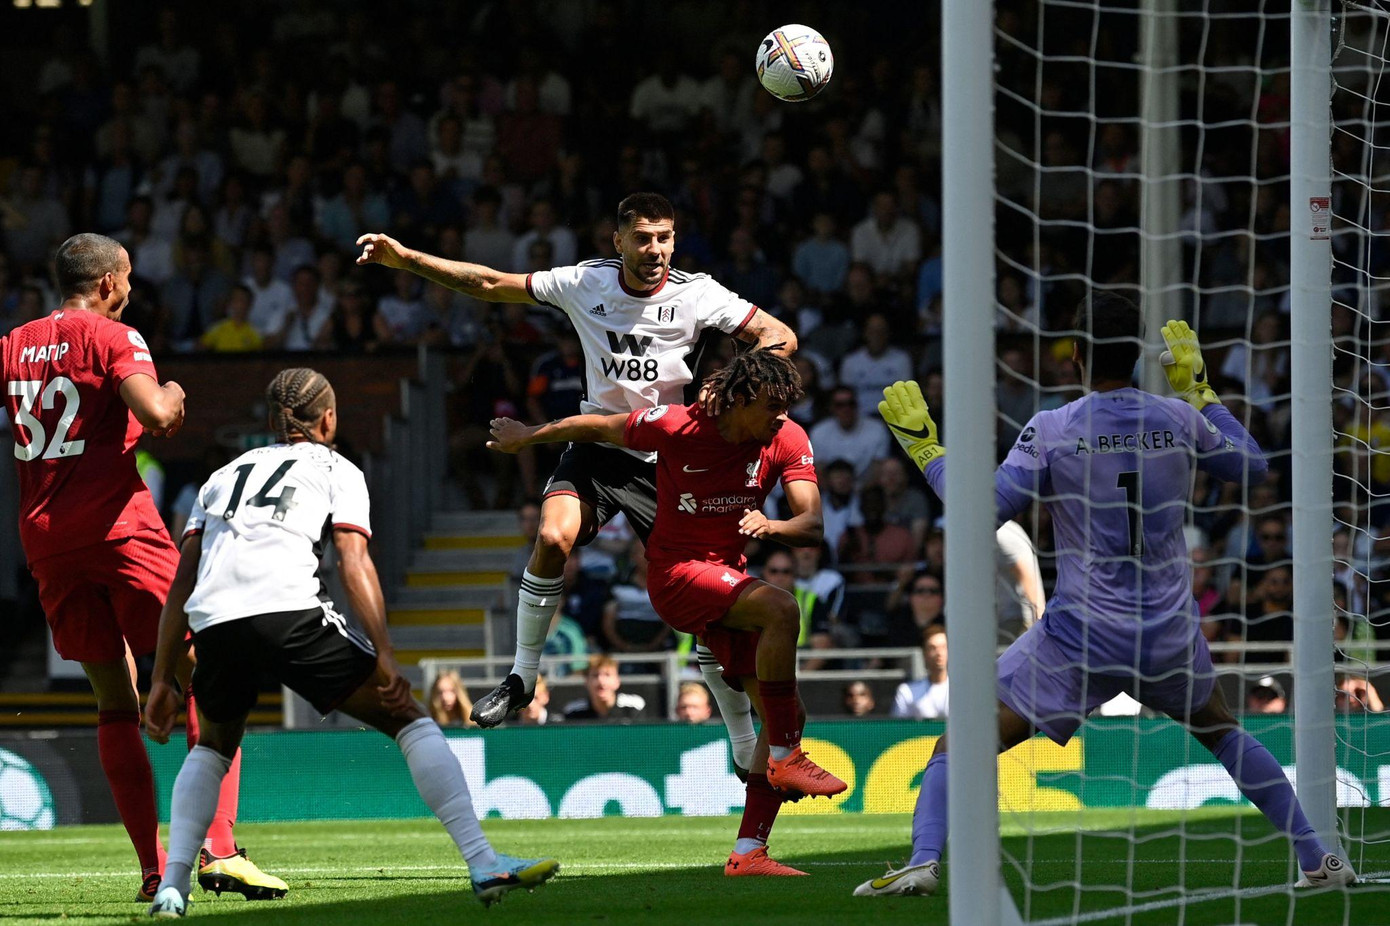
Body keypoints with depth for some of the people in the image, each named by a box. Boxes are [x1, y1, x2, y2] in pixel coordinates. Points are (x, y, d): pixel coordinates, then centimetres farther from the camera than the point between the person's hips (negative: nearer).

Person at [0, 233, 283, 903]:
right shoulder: (113, 338, -4)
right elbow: (155, 417, -18)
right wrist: (174, 394, 3)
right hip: (118, 527, -6)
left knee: (115, 702, 10)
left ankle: (154, 867, 3)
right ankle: (217, 848, -16)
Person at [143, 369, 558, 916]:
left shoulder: (225, 475, 31)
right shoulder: (335, 470, 20)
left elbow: (182, 581, 23)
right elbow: (353, 565, 3)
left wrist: (162, 679, 22)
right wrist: (384, 656, -3)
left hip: (214, 625, 4)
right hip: (290, 612, -4)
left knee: (213, 746, 30)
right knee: (408, 719, 8)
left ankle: (172, 885, 11)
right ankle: (483, 864, -5)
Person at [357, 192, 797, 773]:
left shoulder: (696, 294, -9)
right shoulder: (586, 283, -3)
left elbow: (780, 337, -10)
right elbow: (490, 285, 5)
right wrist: (404, 258, -2)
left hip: (665, 458, -2)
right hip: (596, 446, 2)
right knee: (553, 537, -27)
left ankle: (747, 749, 4)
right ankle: (521, 677, -9)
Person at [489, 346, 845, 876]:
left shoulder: (788, 441, -7)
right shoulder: (675, 426, -18)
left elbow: (811, 525, -14)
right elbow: (595, 428, -1)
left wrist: (770, 527, -37)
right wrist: (526, 437, 13)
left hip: (728, 579, 6)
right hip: (675, 572, -6)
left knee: (785, 714, -4)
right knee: (781, 608, -33)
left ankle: (749, 852, -1)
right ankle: (786, 758, -25)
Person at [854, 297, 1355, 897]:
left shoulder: (1052, 430, -10)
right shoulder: (1179, 419, 0)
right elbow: (1251, 465, 18)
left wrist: (923, 447, -1)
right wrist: (1197, 390, 26)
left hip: (1081, 639, -3)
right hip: (1171, 638, 4)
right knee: (1223, 733, 31)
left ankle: (923, 861, -19)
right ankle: (1317, 859, 28)